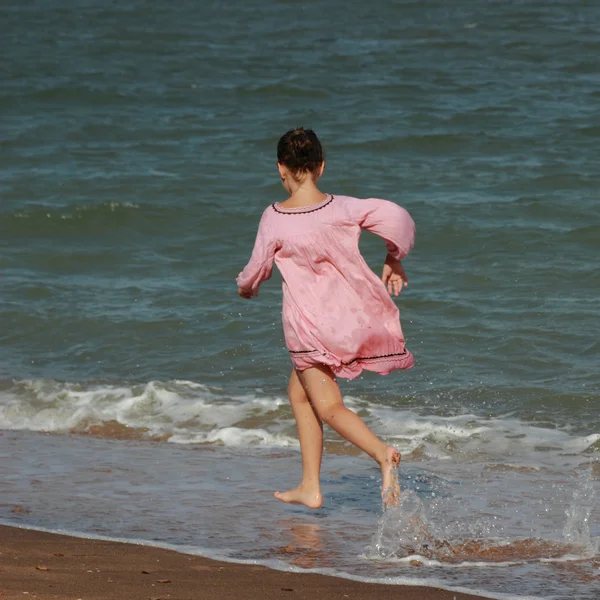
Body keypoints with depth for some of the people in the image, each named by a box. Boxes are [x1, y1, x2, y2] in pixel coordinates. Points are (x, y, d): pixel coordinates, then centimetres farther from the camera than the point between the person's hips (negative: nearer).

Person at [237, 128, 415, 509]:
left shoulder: (274, 219, -9)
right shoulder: (343, 208, -4)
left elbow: (258, 270, 1)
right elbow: (396, 217, -12)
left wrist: (246, 288, 25)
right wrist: (394, 260, 5)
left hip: (310, 324, -5)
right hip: (354, 315, 5)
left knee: (329, 407, -2)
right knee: (299, 390, 21)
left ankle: (382, 452, -32)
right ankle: (309, 486, 19)